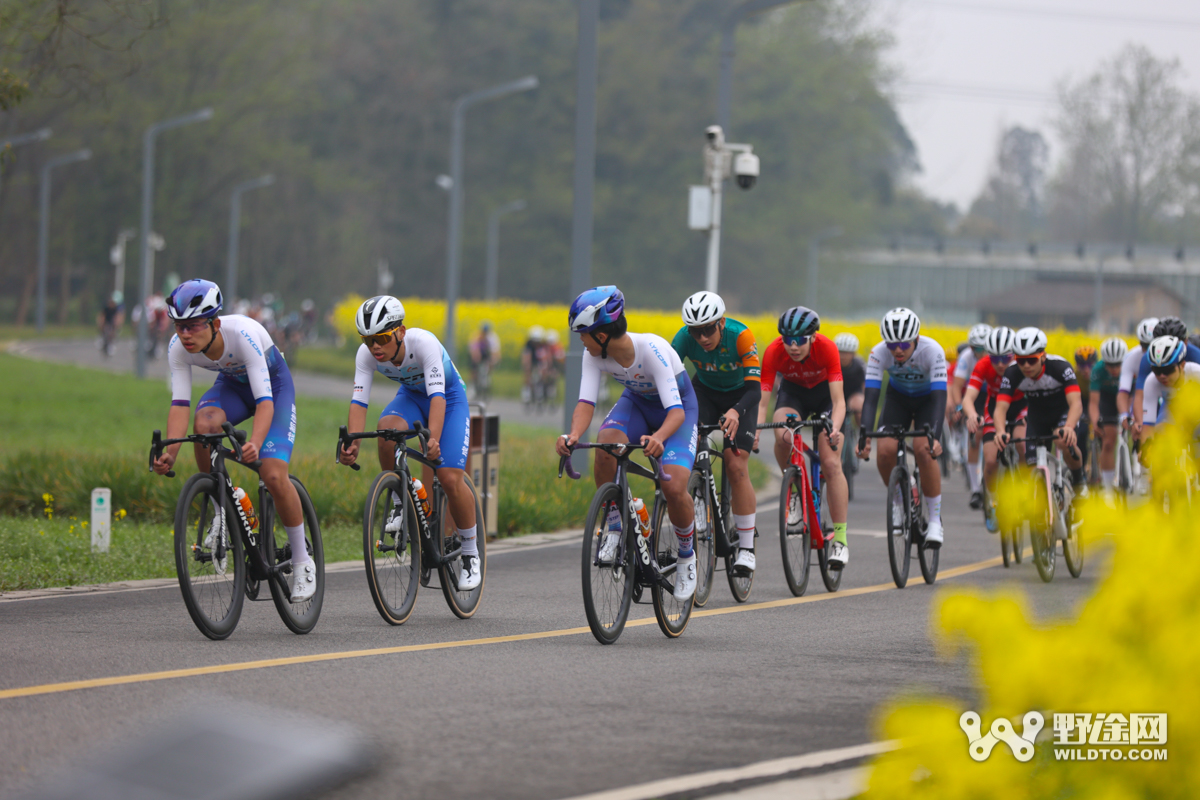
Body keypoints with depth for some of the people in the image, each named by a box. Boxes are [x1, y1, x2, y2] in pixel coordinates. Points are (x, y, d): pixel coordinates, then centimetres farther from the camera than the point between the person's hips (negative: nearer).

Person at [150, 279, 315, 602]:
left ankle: (302, 561, 0)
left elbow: (265, 401, -41)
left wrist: (255, 443, -59)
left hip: (274, 384, -4)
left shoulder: (243, 334, -38)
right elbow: (180, 404, -26)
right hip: (232, 385, 4)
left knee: (273, 475, -21)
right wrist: (170, 453, -43)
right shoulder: (178, 348, -25)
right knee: (204, 422, -33)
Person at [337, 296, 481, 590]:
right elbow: (359, 401, -29)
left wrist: (433, 439, -59)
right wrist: (353, 443, -46)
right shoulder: (367, 354, -25)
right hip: (410, 396, 3)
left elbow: (437, 396, -44)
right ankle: (399, 505, -11)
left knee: (450, 478, -19)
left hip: (449, 397, -3)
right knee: (387, 428, -33)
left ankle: (471, 555, 2)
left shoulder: (424, 343, -36)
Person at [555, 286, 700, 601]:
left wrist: (659, 437, -62)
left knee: (674, 488, -24)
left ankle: (687, 554, 6)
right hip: (636, 402, 4)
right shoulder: (595, 355, -22)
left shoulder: (652, 349, -36)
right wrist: (573, 435, -50)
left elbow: (676, 411, -41)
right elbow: (586, 402, -28)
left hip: (678, 408, -4)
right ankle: (614, 526, -10)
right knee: (605, 445, -31)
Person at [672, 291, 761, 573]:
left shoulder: (741, 336, -34)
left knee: (736, 465, -14)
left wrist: (735, 412, -57)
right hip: (705, 392, 3)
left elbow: (754, 388, -37)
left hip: (739, 396, -3)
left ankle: (746, 546, -4)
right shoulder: (685, 338, -27)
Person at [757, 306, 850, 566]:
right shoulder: (774, 352, -30)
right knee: (783, 436, -33)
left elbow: (838, 400, -37)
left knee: (831, 464, -15)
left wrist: (835, 429, -55)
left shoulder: (827, 348, -34)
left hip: (824, 392, -1)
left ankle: (840, 539, -9)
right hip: (792, 391, 1)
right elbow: (761, 401, -32)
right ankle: (795, 491, -7)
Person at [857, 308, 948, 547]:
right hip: (898, 397, 2)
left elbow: (940, 397, -39)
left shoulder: (932, 351, -34)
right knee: (885, 451, -20)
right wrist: (864, 433, -47)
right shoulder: (879, 352, -29)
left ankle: (935, 520, -14)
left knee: (923, 450, -26)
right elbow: (871, 396, -33)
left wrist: (935, 435, -53)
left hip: (928, 399, -2)